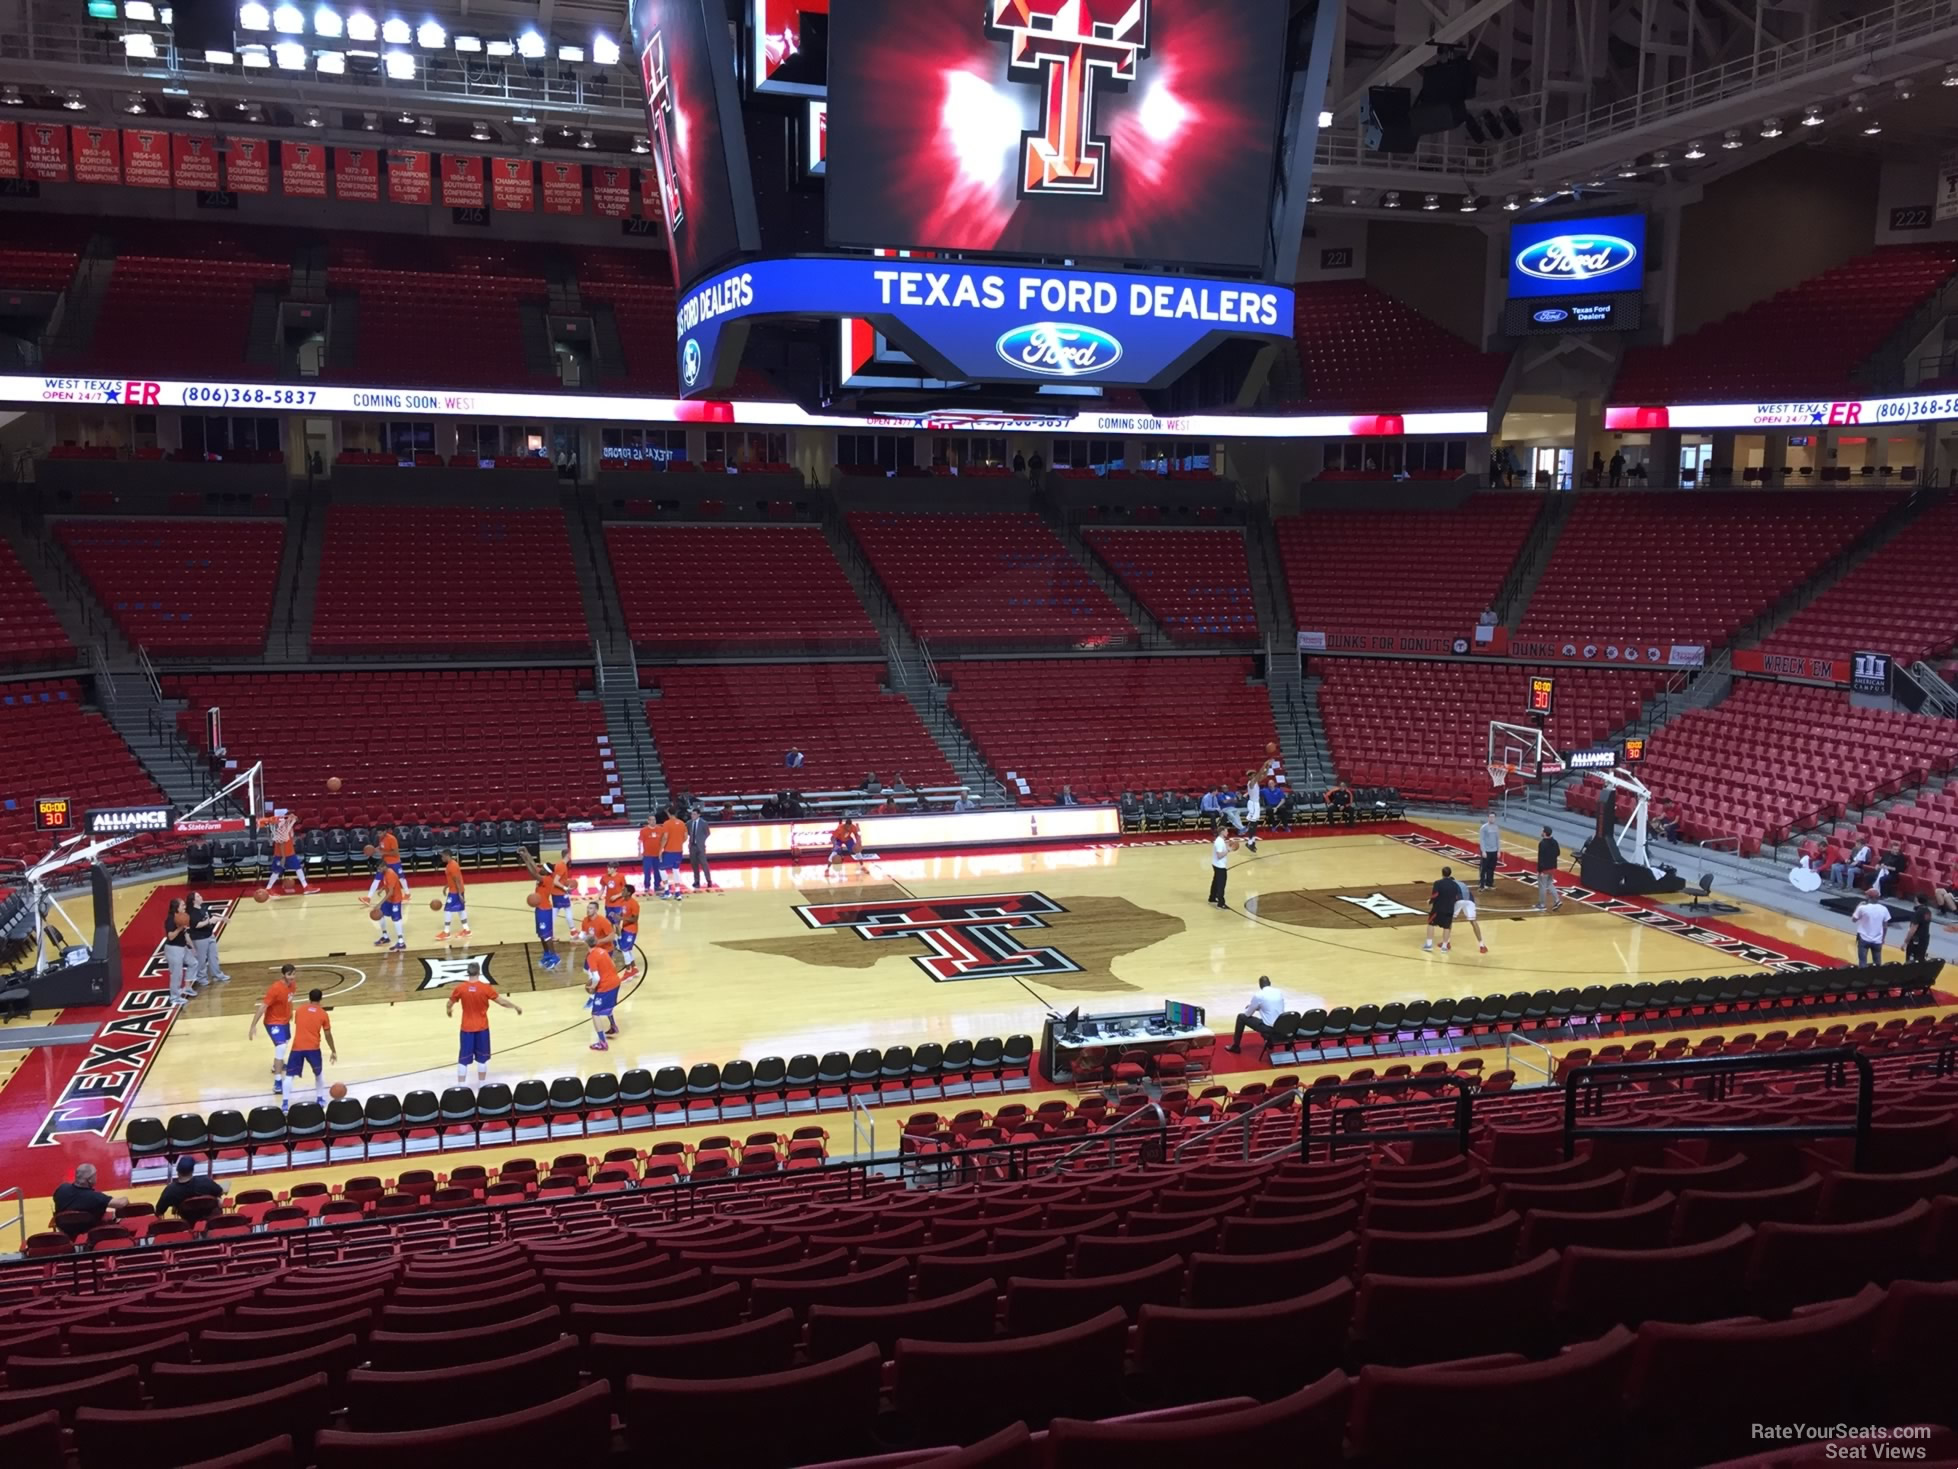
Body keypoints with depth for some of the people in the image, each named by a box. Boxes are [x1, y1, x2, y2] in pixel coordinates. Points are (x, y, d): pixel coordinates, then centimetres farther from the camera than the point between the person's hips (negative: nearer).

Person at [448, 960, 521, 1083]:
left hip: (467, 1028, 1)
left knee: (463, 1060, 8)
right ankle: (481, 1085, 19)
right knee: (482, 1059, 12)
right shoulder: (486, 987, -13)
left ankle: (460, 1086, 7)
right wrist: (516, 1007, 10)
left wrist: (448, 1010, 30)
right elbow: (502, 1002, -7)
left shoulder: (460, 988, -9)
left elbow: (449, 1004, 6)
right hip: (482, 1028, -1)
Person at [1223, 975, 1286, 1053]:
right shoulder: (1280, 992, 7)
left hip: (1268, 1027, -6)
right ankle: (1269, 1038, 33)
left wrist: (1250, 1006, 28)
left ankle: (1235, 1046, 21)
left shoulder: (1258, 995, -9)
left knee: (1241, 1017, 13)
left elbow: (1248, 1014, 4)